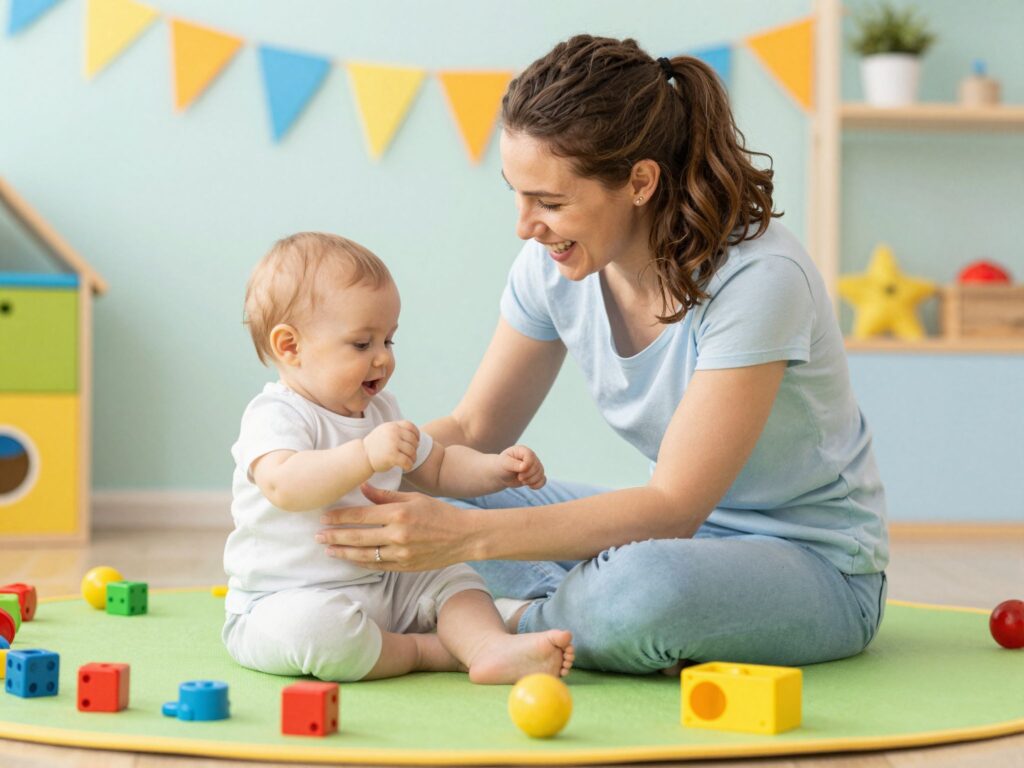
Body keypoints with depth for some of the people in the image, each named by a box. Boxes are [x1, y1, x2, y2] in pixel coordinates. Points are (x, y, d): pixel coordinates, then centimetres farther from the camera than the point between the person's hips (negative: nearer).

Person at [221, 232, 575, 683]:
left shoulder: (379, 411, 12)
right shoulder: (275, 416, -17)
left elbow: (438, 469, 24)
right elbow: (283, 485, -38)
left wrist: (499, 468, 5)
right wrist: (366, 455, -48)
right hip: (286, 603, -8)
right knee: (314, 623, -37)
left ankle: (492, 647, -25)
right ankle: (425, 650, -16)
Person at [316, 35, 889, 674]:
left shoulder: (757, 279, -28)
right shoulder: (554, 263, -7)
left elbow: (672, 508, -30)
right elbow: (474, 430, 4)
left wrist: (465, 534, -38)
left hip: (813, 563, -6)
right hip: (678, 526, 6)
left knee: (643, 587, -39)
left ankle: (512, 623, -11)